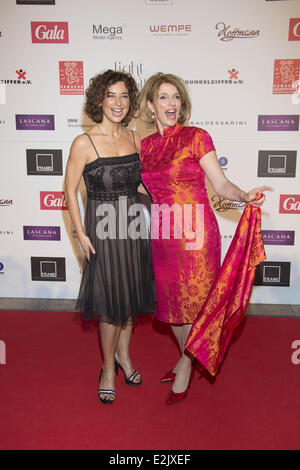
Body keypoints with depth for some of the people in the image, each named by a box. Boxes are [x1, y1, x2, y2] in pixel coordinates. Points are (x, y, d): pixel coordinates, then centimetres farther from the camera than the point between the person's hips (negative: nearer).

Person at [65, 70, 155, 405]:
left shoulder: (133, 138, 3)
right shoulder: (84, 143, -12)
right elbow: (70, 190, -7)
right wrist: (81, 234, -10)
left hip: (134, 226, 5)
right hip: (103, 229, -5)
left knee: (130, 296, 16)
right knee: (111, 303, 5)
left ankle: (123, 354, 40)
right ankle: (108, 368, 27)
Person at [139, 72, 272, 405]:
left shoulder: (197, 137, -6)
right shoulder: (145, 145, 8)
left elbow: (220, 183, -8)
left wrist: (244, 196, -25)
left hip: (195, 232, -5)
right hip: (162, 234, 5)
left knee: (194, 301, 5)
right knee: (169, 300, 15)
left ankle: (186, 367, 28)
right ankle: (185, 356, 40)